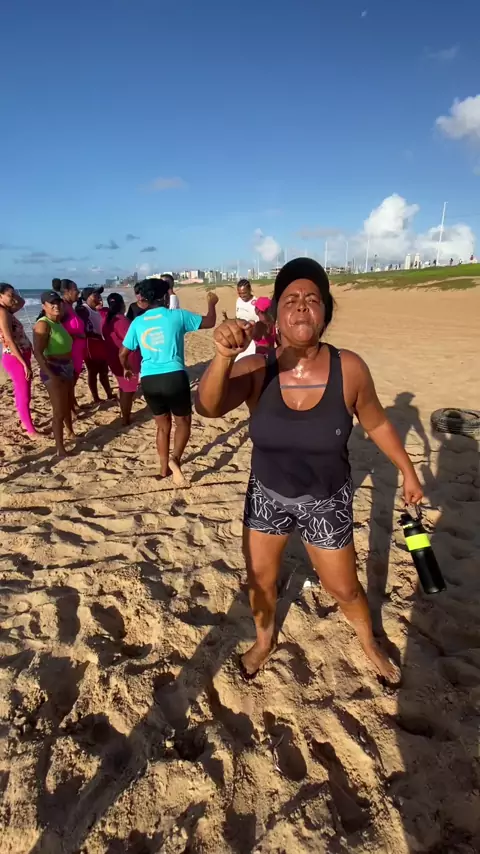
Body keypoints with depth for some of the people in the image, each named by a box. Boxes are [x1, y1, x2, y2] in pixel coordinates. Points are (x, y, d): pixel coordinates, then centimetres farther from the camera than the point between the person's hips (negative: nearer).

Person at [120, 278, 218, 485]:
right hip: (174, 377, -3)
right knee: (183, 422, 14)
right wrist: (212, 303, 27)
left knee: (163, 425, 20)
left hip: (149, 380, 4)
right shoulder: (177, 316, -2)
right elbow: (210, 322, 8)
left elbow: (123, 354, 12)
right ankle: (175, 458, -9)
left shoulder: (137, 323, 7)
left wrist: (126, 369, 33)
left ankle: (164, 468, 27)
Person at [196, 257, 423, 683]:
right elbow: (208, 407, -36)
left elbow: (377, 423, -2)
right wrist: (224, 356, -55)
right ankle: (265, 639, 52)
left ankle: (369, 642, 51)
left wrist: (408, 471, 7)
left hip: (327, 501, -1)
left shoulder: (349, 368, -19)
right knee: (260, 580, 18)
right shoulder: (256, 370, -19)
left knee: (344, 589, 16)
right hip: (267, 494, 1)